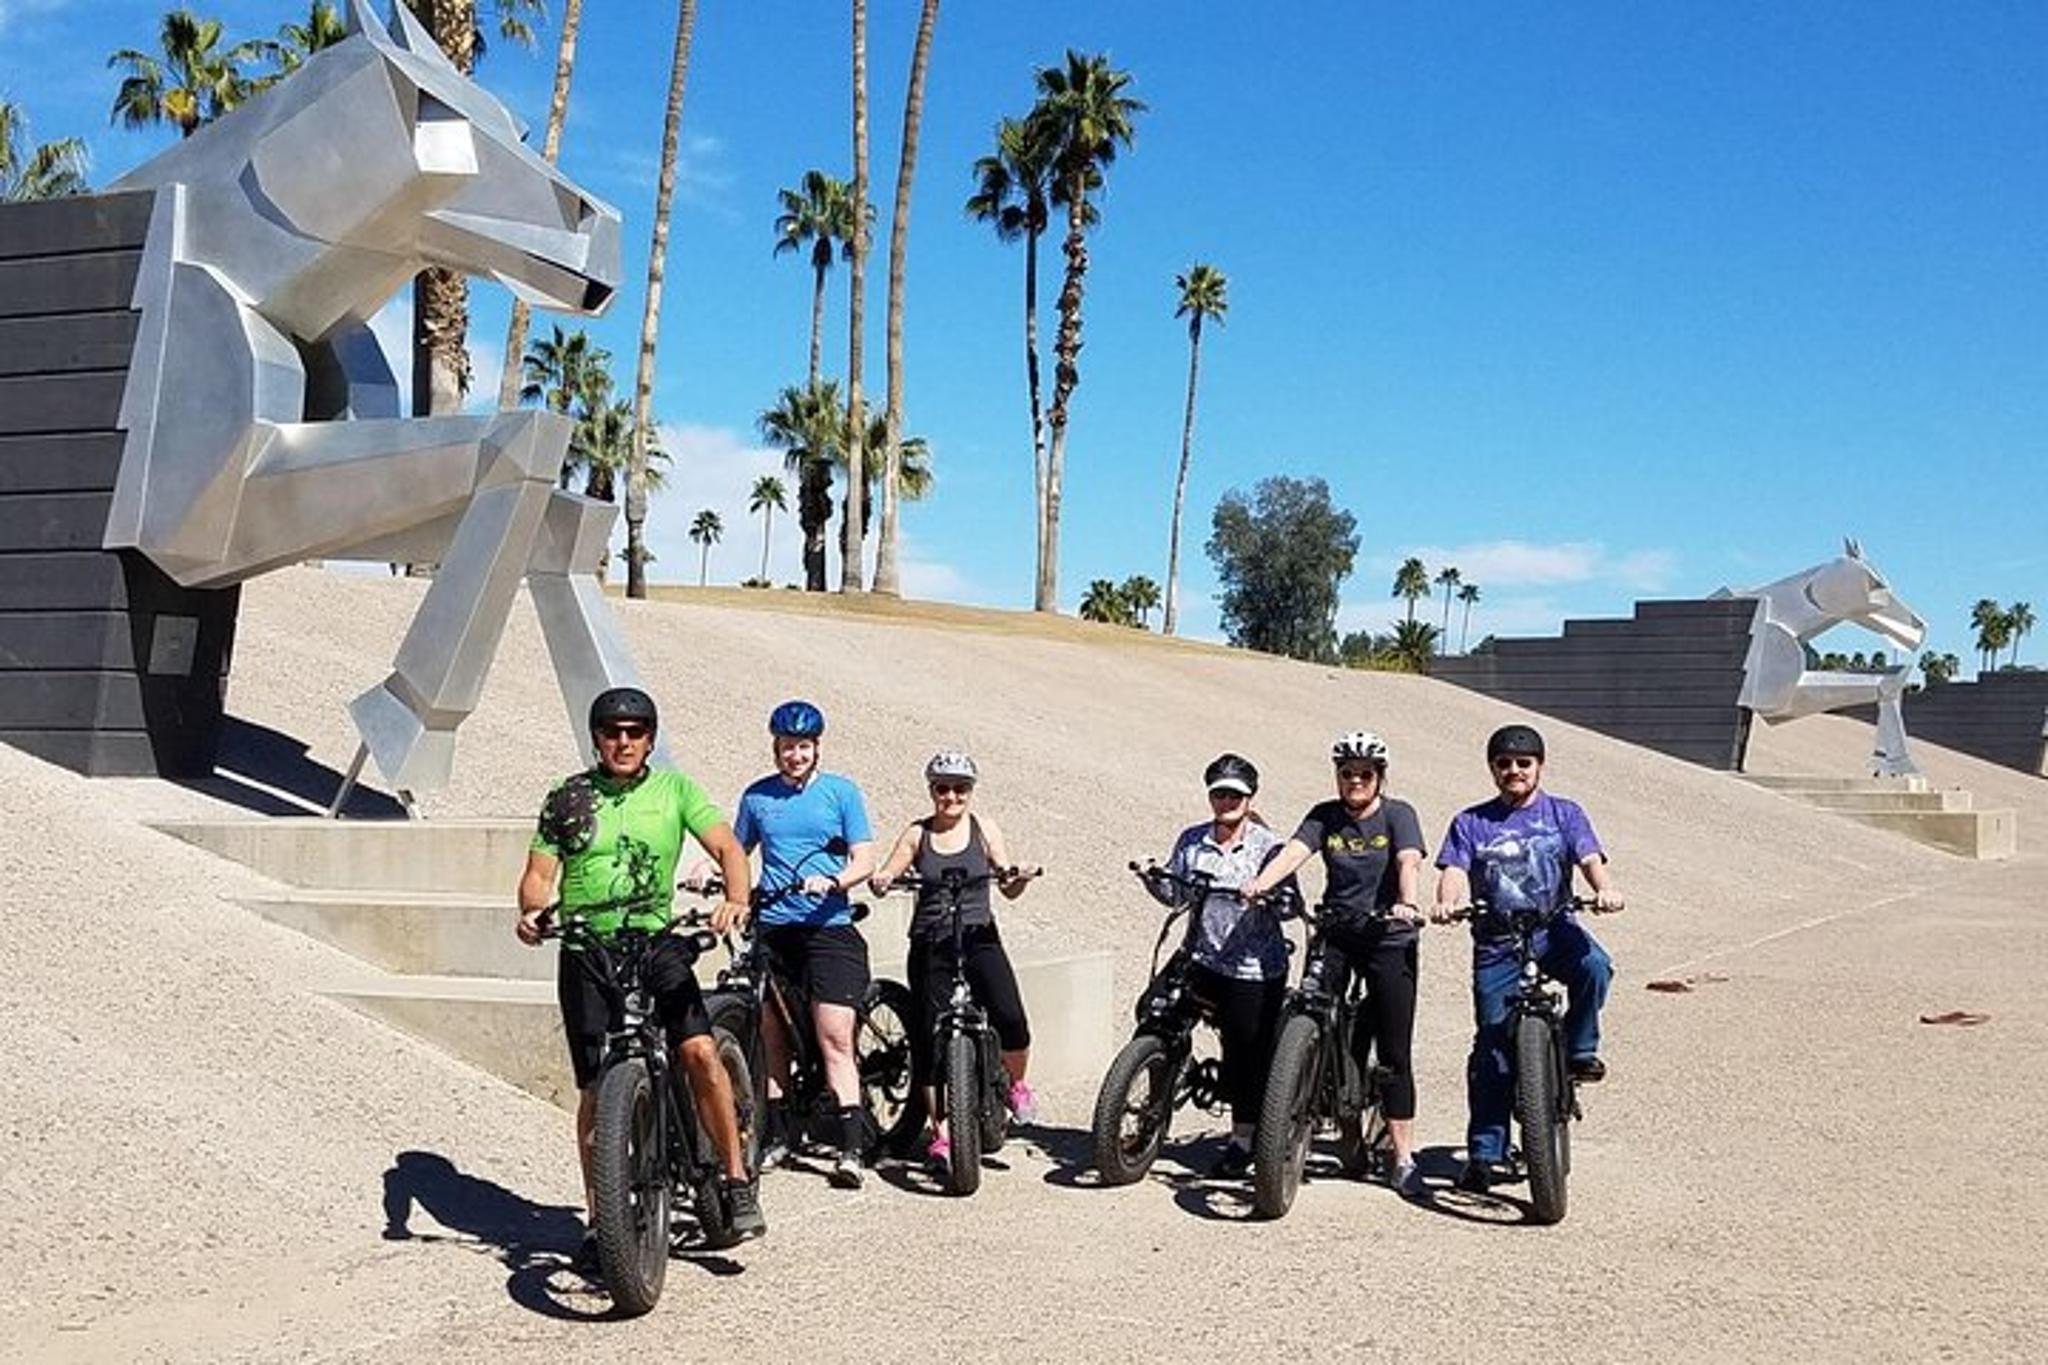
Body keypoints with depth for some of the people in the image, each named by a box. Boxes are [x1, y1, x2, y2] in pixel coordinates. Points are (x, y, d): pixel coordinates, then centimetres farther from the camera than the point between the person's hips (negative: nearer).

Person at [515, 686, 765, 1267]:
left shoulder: (675, 790, 5)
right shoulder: (566, 799, 6)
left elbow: (727, 847, -5)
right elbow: (539, 874, 6)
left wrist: (736, 899, -25)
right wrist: (533, 910, -17)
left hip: (657, 942, 0)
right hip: (586, 951, 1)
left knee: (700, 1050, -19)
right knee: (596, 1089, 2)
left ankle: (738, 1184, -5)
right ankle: (598, 1222, 15)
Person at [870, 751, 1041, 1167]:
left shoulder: (983, 828, 5)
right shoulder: (917, 833, 5)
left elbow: (1008, 886, 0)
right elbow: (887, 875, -2)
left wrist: (1017, 881, -22)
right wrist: (880, 883, -24)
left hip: (979, 938, -1)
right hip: (930, 944, 1)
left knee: (1010, 1019, -19)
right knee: (929, 1036, -2)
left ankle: (1017, 1085, 12)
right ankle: (941, 1130, 11)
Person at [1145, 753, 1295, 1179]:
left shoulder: (1267, 845, -5)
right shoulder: (1191, 841, 5)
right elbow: (1174, 893, 9)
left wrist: (1266, 896, -29)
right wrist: (1152, 879, -9)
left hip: (1255, 968, -3)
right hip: (1204, 960, 3)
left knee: (1248, 1054, 5)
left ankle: (1243, 1140, 21)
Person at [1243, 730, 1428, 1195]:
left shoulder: (1398, 815, -2)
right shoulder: (1324, 817, 6)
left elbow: (1408, 863, -18)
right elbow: (1294, 851, -11)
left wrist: (1408, 903, -39)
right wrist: (1260, 883, -30)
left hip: (1389, 938, -3)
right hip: (1334, 935, 3)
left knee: (1393, 1054, -2)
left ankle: (1403, 1160, 4)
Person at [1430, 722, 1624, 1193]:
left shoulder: (1564, 814, 8)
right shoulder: (1471, 823, 8)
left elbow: (1590, 859, -5)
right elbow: (1454, 871, -5)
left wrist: (1604, 888, -28)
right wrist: (1447, 903, -28)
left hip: (1554, 930, 0)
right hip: (1497, 945, 0)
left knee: (1595, 966, -33)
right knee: (1492, 1045, -2)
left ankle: (1580, 1048, -7)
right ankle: (1484, 1152, 8)